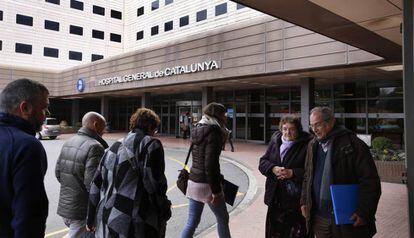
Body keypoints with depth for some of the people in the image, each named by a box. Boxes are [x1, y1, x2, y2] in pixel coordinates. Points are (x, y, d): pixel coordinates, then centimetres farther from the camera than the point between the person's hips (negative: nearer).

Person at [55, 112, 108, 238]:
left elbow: (58, 172, 13)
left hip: (64, 207, 9)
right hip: (81, 211, -8)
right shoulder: (94, 147, -20)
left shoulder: (68, 143, 7)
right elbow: (92, 183, -26)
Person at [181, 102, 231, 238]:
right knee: (222, 218, 15)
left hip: (194, 181, 7)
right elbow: (210, 164, -22)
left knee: (192, 222, 12)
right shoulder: (213, 133, -16)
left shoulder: (198, 130, 9)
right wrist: (216, 190, -17)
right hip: (206, 184, -7)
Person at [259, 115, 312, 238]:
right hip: (275, 197, 5)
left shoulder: (306, 145, -9)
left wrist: (292, 173, -21)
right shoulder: (275, 141, 6)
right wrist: (273, 169, -12)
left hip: (296, 199, -5)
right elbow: (262, 162, 7)